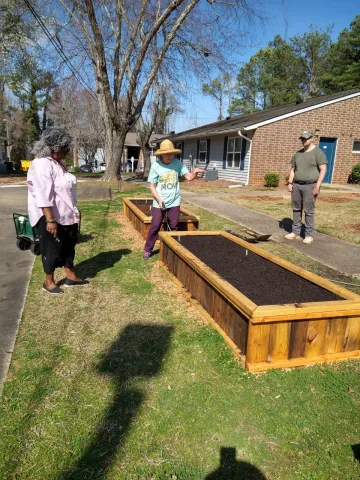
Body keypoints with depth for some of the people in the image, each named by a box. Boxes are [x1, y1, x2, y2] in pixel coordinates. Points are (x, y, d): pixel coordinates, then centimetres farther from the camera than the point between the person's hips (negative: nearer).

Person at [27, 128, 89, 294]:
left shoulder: (59, 163, 10)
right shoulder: (41, 164, -19)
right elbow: (43, 196, -26)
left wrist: (75, 211, 19)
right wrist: (50, 219, -29)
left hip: (65, 215, 9)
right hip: (50, 216, -9)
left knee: (68, 246, 16)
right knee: (52, 248, 4)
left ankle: (71, 277, 30)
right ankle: (49, 282, 21)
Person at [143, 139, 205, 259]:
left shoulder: (177, 163, -5)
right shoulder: (155, 166, -10)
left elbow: (189, 177, -7)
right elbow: (152, 186, -7)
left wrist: (195, 173, -30)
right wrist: (159, 199, -19)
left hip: (174, 202, 2)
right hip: (159, 202, -2)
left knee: (174, 227, 13)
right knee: (155, 226, 4)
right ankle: (147, 250, 18)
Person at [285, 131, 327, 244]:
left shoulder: (318, 152, -4)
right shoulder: (298, 153, 14)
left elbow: (323, 170, -9)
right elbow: (293, 169, 17)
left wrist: (317, 186, -16)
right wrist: (290, 183, 6)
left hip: (310, 186, -6)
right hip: (296, 185, 6)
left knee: (309, 210, -4)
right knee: (296, 209, 8)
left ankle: (309, 235, 3)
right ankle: (295, 232, 18)